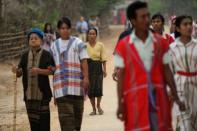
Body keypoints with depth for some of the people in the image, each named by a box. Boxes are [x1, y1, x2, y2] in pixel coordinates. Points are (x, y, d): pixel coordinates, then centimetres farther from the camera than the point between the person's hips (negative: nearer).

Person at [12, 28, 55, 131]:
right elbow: (20, 73, 11)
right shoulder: (25, 56, 11)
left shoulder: (46, 55, -2)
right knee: (32, 118, 8)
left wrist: (39, 70, -22)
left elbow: (51, 71, -8)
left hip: (42, 94, -4)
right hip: (29, 94, 4)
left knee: (44, 118, -4)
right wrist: (16, 70, -12)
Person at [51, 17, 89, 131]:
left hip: (76, 83, -2)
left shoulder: (78, 43, 4)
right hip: (61, 85, 2)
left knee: (77, 111, 5)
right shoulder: (54, 45, 15)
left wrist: (86, 77, -11)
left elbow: (84, 62, -1)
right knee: (65, 114, -7)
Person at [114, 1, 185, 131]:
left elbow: (166, 70, 9)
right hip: (135, 99, -2)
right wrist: (120, 103, -4)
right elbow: (121, 75, 0)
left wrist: (176, 97, 6)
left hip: (158, 97, 2)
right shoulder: (124, 46, -1)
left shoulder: (159, 42, 6)